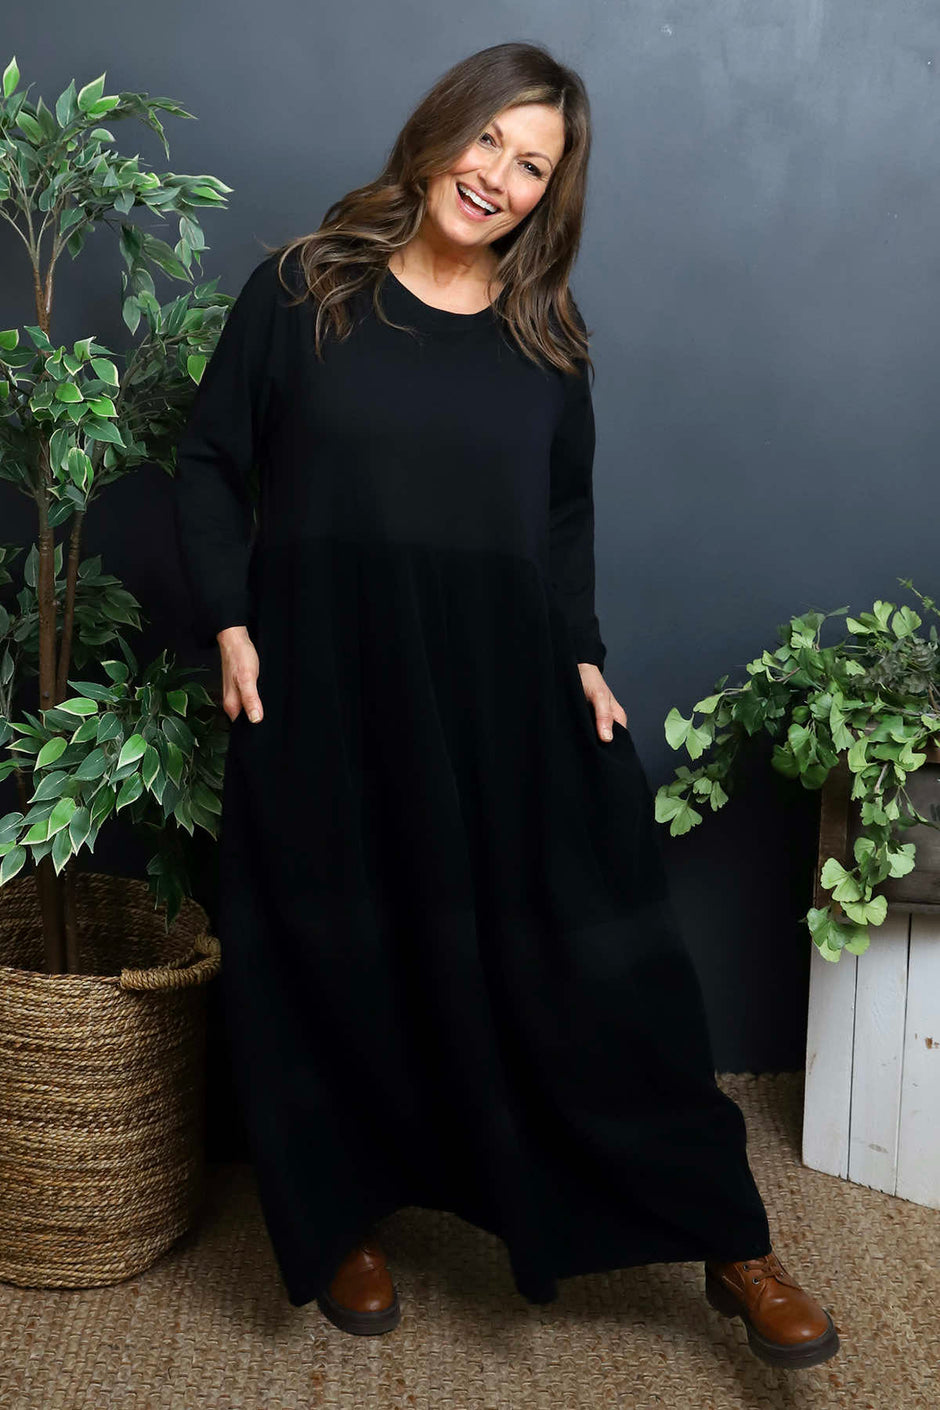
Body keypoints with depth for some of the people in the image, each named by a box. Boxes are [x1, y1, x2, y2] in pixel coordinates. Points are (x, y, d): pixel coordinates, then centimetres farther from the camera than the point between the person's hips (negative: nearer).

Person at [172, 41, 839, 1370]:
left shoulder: (545, 333, 9)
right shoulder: (301, 290, 1)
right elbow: (210, 462, 4)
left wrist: (582, 656, 3)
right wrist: (228, 623, -7)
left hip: (503, 699, 2)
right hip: (323, 697, -1)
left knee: (593, 959, 3)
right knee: (337, 963, 9)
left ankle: (730, 1244, 18)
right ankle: (344, 1226, 33)